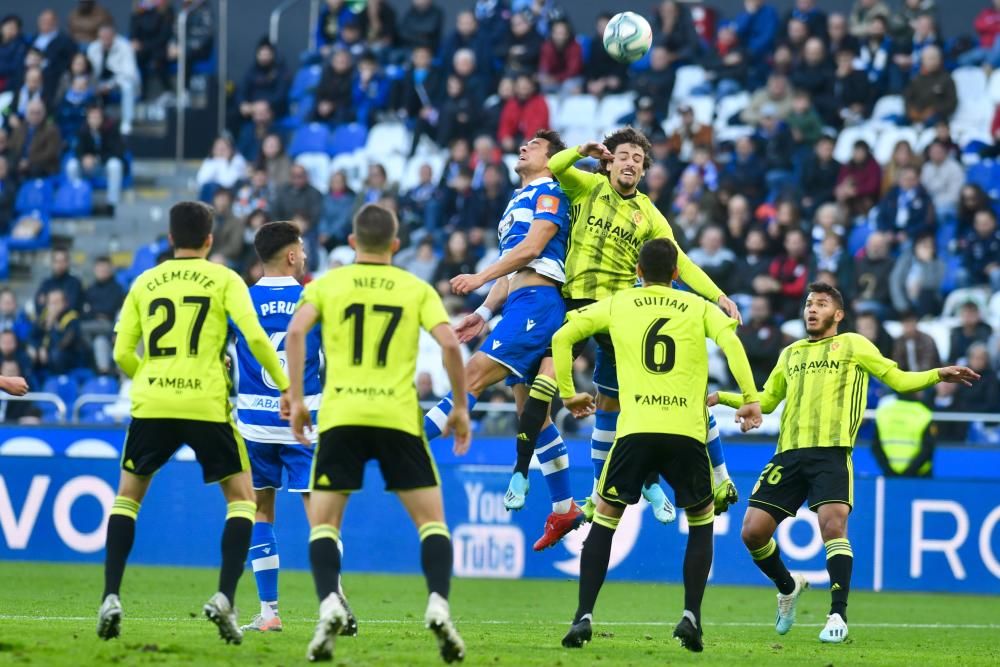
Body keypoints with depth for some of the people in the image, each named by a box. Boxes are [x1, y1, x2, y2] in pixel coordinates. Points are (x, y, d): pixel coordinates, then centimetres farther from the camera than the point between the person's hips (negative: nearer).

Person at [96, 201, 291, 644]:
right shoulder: (224, 280, 4)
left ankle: (111, 598, 3)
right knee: (241, 497, 11)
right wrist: (284, 384, 3)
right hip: (207, 405, -2)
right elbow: (254, 337, -9)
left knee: (128, 496, 18)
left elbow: (123, 354, 8)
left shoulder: (145, 283, 11)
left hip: (151, 406, 2)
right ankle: (225, 598, -6)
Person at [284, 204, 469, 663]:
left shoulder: (328, 284, 10)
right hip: (399, 416, 0)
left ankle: (329, 604, -17)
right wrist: (460, 406, 6)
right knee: (431, 520, 9)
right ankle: (438, 605, -12)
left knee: (323, 523, 7)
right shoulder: (416, 289, 10)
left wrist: (296, 399, -3)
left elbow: (296, 331, -6)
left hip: (340, 417, 0)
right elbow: (449, 342, -3)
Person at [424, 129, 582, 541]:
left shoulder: (549, 193, -1)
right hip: (519, 306, 10)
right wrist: (485, 313, 19)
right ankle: (564, 508, 9)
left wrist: (480, 278, -18)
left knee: (474, 375, -19)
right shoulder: (517, 201, 27)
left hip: (536, 302, -10)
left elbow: (532, 247, -15)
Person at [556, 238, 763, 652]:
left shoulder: (618, 304, 17)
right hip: (687, 432, 0)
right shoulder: (698, 307, 15)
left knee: (604, 519, 13)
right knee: (701, 521, 19)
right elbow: (730, 342, -3)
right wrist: (750, 399, -3)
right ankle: (691, 615, 4)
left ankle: (583, 616, 1)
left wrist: (568, 393, 24)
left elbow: (563, 337, 14)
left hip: (635, 430, 0)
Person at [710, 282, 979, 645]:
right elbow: (766, 401, 33)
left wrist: (938, 375, -7)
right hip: (789, 453, 5)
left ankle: (838, 615, -18)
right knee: (753, 530, -4)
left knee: (832, 525, -23)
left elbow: (899, 380, 8)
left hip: (831, 453, -5)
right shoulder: (791, 354, 24)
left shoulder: (853, 345, 11)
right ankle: (788, 587, 23)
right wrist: (721, 397, 24)